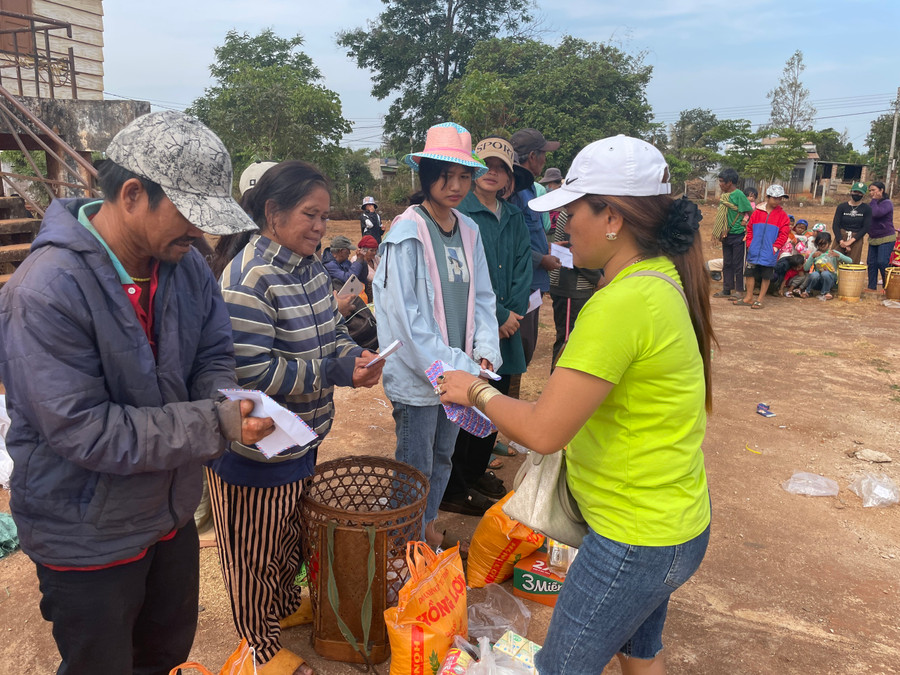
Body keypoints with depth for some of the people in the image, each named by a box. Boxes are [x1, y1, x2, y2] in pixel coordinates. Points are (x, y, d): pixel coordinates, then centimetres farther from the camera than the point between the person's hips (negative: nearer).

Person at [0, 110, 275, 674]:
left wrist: (227, 399, -22)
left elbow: (213, 356, 0)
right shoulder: (46, 290, -28)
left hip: (172, 515, 6)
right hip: (89, 539, -6)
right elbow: (82, 431, -29)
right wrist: (214, 425, -33)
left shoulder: (186, 265, -7)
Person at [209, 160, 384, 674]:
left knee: (291, 535, 28)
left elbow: (332, 333, 11)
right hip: (256, 450, -8)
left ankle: (287, 606, 53)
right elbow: (250, 372, -28)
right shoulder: (249, 279, -26)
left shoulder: (310, 268, 2)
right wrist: (336, 372, -27)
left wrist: (355, 357, -11)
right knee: (255, 553, 14)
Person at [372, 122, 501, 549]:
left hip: (457, 372, 7)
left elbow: (481, 298, 9)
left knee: (442, 458, 22)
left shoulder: (468, 230, 6)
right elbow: (406, 317, -20)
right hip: (416, 375, -7)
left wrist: (485, 354, -5)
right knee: (416, 468, 8)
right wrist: (456, 369, -19)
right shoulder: (407, 232, -15)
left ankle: (428, 527, 43)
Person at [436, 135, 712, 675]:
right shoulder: (664, 279, 1)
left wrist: (475, 392, -10)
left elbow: (542, 432, -28)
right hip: (674, 519, 9)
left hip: (638, 538, -9)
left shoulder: (620, 304, -29)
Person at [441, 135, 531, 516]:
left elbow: (522, 268, 8)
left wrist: (512, 313, -6)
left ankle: (475, 472, 32)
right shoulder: (459, 212, -8)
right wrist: (499, 315, -12)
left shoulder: (514, 218, 14)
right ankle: (452, 490, 12)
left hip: (505, 328, 7)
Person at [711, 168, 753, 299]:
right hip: (726, 235, 8)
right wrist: (720, 233, 12)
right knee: (727, 263, 12)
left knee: (738, 264, 0)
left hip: (738, 235, -8)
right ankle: (726, 289, 20)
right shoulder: (724, 196, 9)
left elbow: (751, 213, -13)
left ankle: (739, 291, 8)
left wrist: (747, 226, -9)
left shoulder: (739, 195, -13)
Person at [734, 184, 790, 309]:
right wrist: (750, 244, 0)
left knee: (766, 276, 3)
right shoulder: (757, 212, 3)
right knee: (750, 273, 8)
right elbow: (749, 229, 9)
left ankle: (760, 300, 12)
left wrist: (775, 247, -11)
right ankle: (749, 298, 21)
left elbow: (783, 234, -3)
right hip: (754, 251, 2)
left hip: (769, 252, -2)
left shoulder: (782, 215, -2)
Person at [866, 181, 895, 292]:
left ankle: (887, 287, 2)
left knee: (882, 262, -12)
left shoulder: (887, 203, -11)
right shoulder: (872, 204, 13)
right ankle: (872, 287, 10)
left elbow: (876, 213, -27)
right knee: (871, 262, 4)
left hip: (886, 238, -8)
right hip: (873, 239, 8)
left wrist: (874, 200, -17)